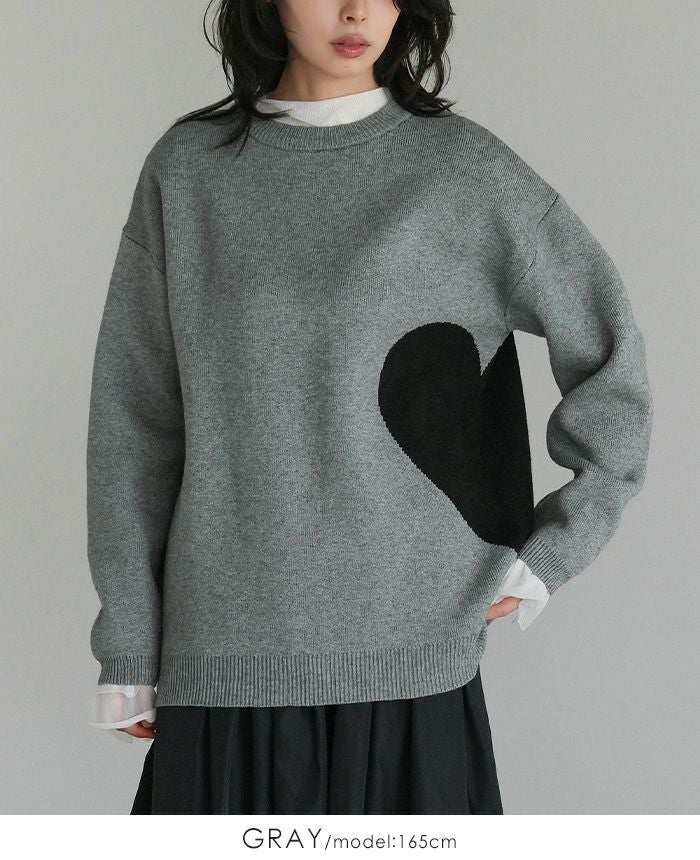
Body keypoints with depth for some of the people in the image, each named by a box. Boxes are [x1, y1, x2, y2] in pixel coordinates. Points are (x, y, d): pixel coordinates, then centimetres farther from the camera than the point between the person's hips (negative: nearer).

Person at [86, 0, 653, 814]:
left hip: (404, 644, -1)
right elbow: (136, 414, 4)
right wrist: (126, 647, 4)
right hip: (230, 653, 2)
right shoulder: (187, 169, 3)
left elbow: (611, 359, 2)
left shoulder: (465, 168, -2)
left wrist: (550, 558, -2)